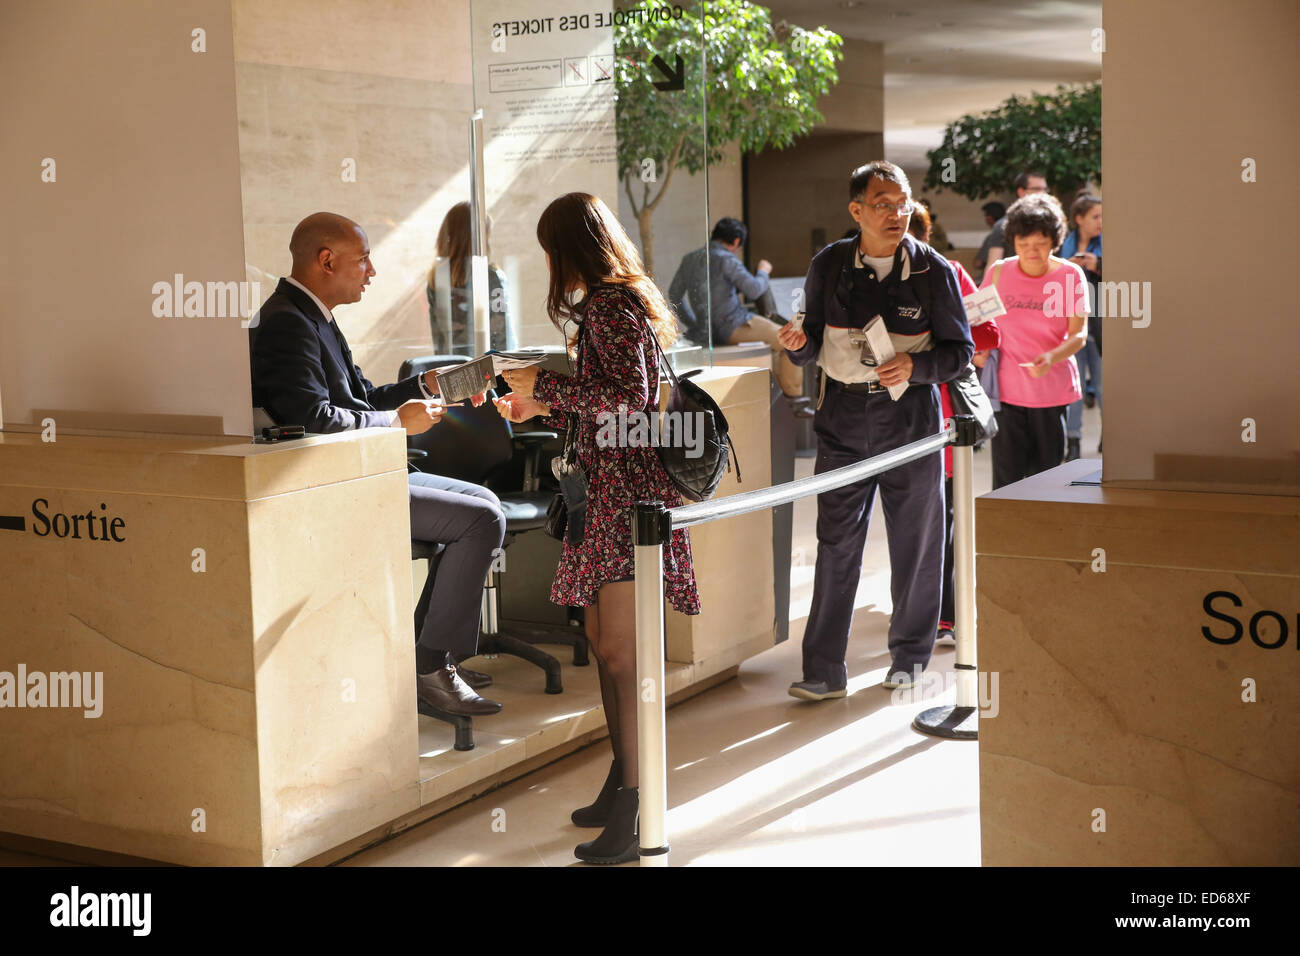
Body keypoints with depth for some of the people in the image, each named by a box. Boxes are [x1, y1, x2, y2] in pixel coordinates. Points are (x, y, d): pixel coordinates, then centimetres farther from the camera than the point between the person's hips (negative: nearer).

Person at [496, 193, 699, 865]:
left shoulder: (612, 306, -13)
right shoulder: (612, 302, 18)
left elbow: (629, 394, -23)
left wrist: (545, 385, -14)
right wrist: (540, 406, 27)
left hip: (628, 491, -10)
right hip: (607, 489, 10)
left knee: (619, 650, -10)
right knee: (603, 642, 14)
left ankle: (635, 813, -7)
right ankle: (621, 783, 24)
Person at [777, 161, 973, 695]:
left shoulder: (933, 270, -2)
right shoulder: (828, 266, 2)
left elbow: (961, 349, 2)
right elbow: (812, 350, 9)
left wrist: (916, 365, -16)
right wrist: (799, 345, -14)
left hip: (910, 416, -1)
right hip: (842, 417, 1)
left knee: (914, 541, 7)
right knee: (836, 543, -1)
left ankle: (909, 658, 25)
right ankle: (825, 671, 4)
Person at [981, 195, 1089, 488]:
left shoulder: (1070, 275, -2)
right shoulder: (998, 272, 3)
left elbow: (1079, 335, -8)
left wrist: (1051, 357, -27)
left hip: (1053, 391, -1)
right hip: (1007, 390, 1)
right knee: (1006, 481, -2)